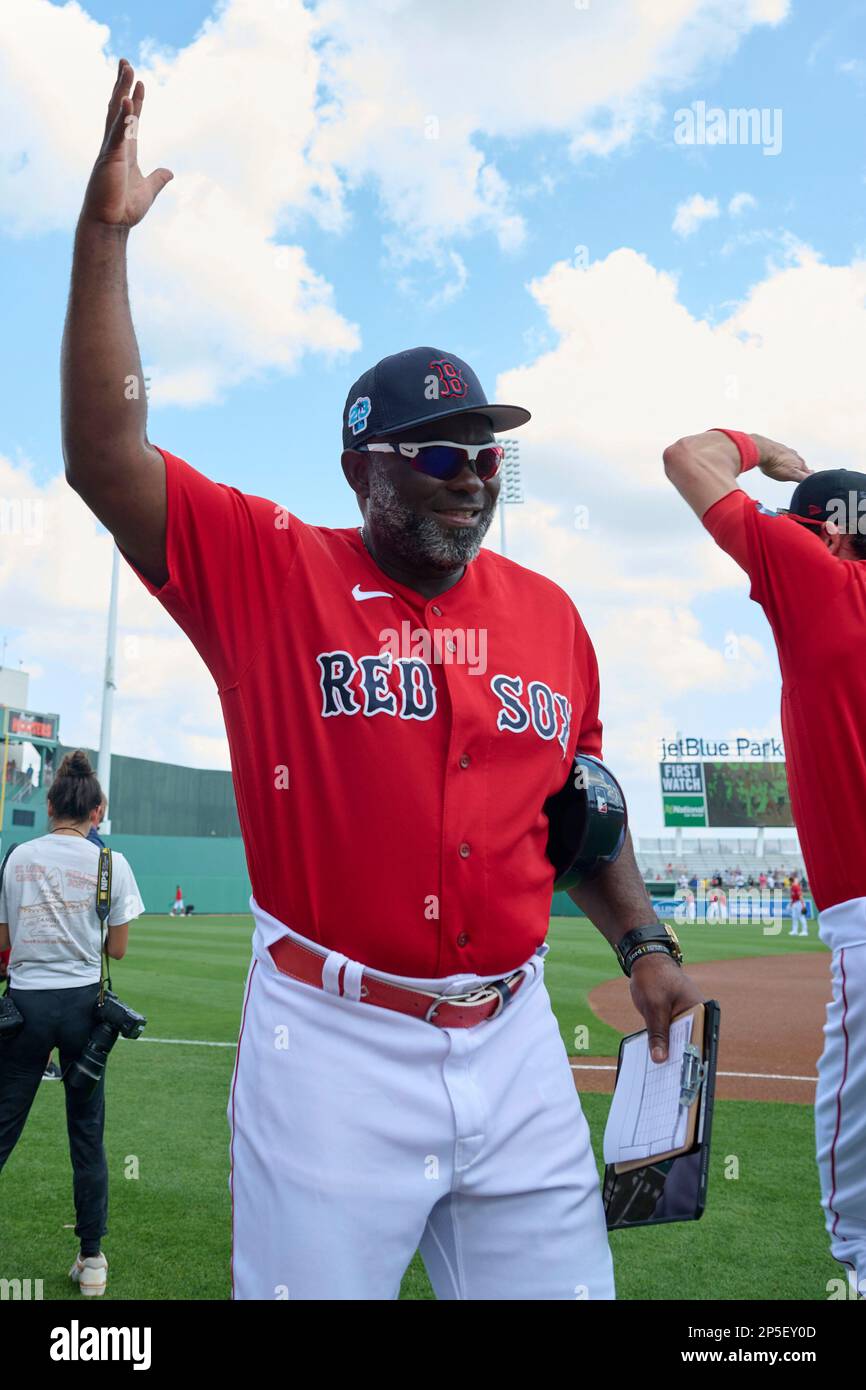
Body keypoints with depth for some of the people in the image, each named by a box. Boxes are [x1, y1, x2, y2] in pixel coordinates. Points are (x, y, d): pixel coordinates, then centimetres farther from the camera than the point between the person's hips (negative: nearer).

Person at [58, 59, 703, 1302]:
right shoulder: (270, 571, -4)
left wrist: (641, 939, 9)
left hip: (515, 1045, 5)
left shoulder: (548, 613, 9)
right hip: (334, 1046, -4)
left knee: (564, 1289, 15)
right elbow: (104, 459, -13)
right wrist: (103, 234, -16)